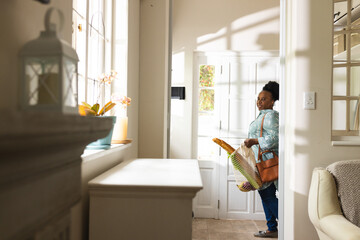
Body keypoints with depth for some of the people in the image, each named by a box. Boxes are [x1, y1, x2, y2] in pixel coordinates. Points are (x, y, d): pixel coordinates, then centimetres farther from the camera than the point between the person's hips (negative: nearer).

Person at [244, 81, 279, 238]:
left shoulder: (270, 115, -13)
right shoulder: (263, 115, 18)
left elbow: (274, 138, -25)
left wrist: (253, 141, -20)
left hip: (267, 162, -10)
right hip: (262, 162, 10)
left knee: (268, 195, -6)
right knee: (265, 194, 13)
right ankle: (272, 229, 23)